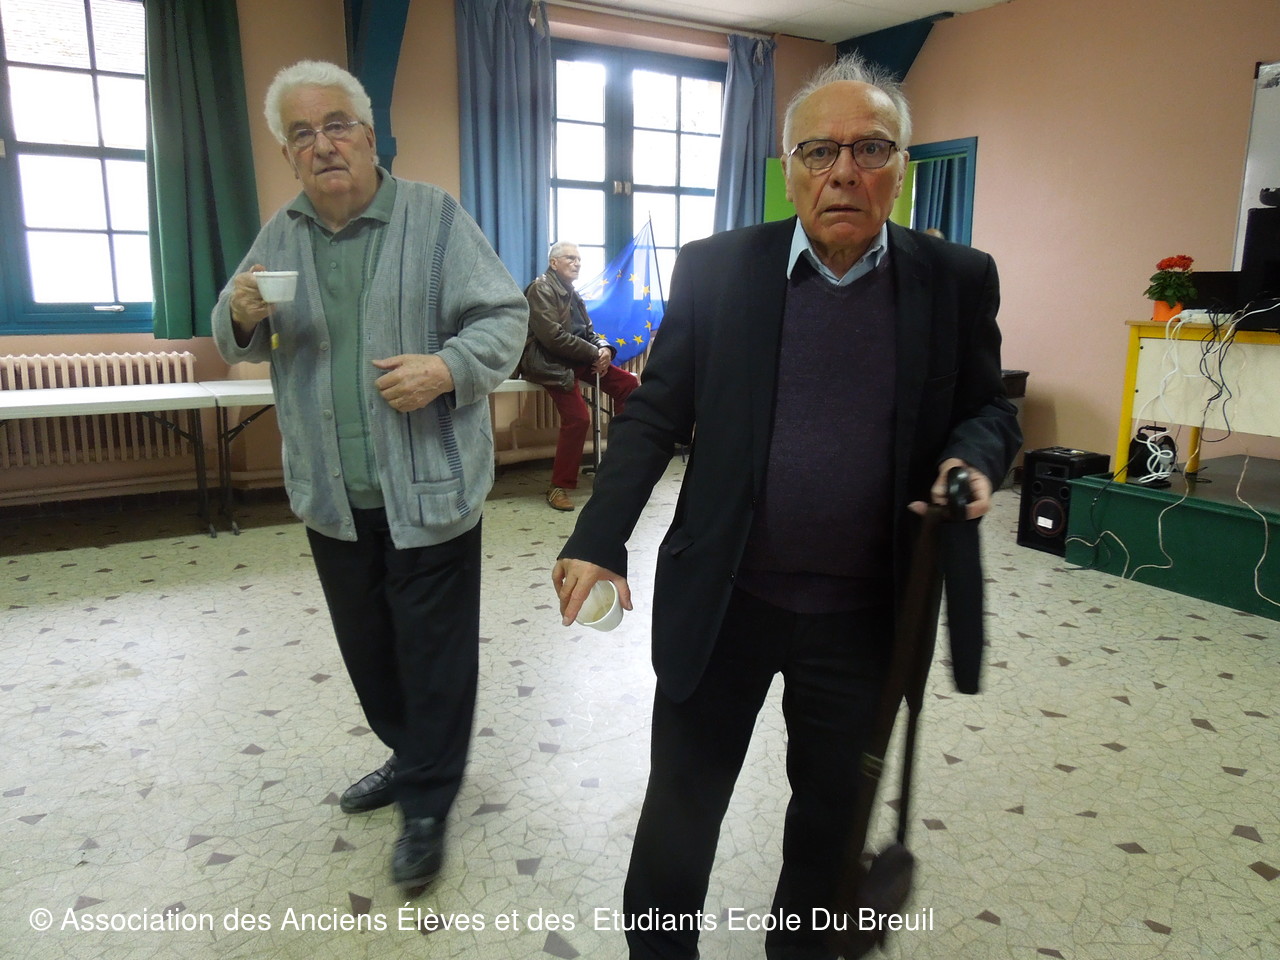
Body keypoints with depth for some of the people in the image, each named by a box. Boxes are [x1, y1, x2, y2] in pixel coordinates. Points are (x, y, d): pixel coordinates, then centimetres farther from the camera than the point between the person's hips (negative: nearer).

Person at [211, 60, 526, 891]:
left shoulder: (436, 217, -4)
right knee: (366, 644, 19)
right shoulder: (281, 235, 10)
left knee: (434, 652, 4)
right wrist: (241, 315, -7)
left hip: (428, 489, -5)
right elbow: (241, 345, 16)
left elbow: (504, 317, -8)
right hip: (333, 495, 6)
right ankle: (410, 756, 42)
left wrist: (448, 368, -26)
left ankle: (427, 806, 21)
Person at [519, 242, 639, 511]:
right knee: (577, 417, -26)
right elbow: (553, 336, -19)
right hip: (549, 362, -8)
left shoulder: (572, 294, 20)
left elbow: (588, 332, 16)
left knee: (629, 384, -7)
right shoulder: (541, 289, -7)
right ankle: (559, 487, -13)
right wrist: (595, 353, -16)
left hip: (577, 358, 9)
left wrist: (604, 348, -8)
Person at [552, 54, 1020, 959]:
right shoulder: (717, 268, -5)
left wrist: (974, 458, -16)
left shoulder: (957, 281, -2)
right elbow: (656, 414, -3)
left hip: (866, 614, 2)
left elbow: (989, 409, 8)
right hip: (719, 600, -1)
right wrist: (600, 541, -12)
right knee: (681, 802, 14)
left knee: (834, 803, 21)